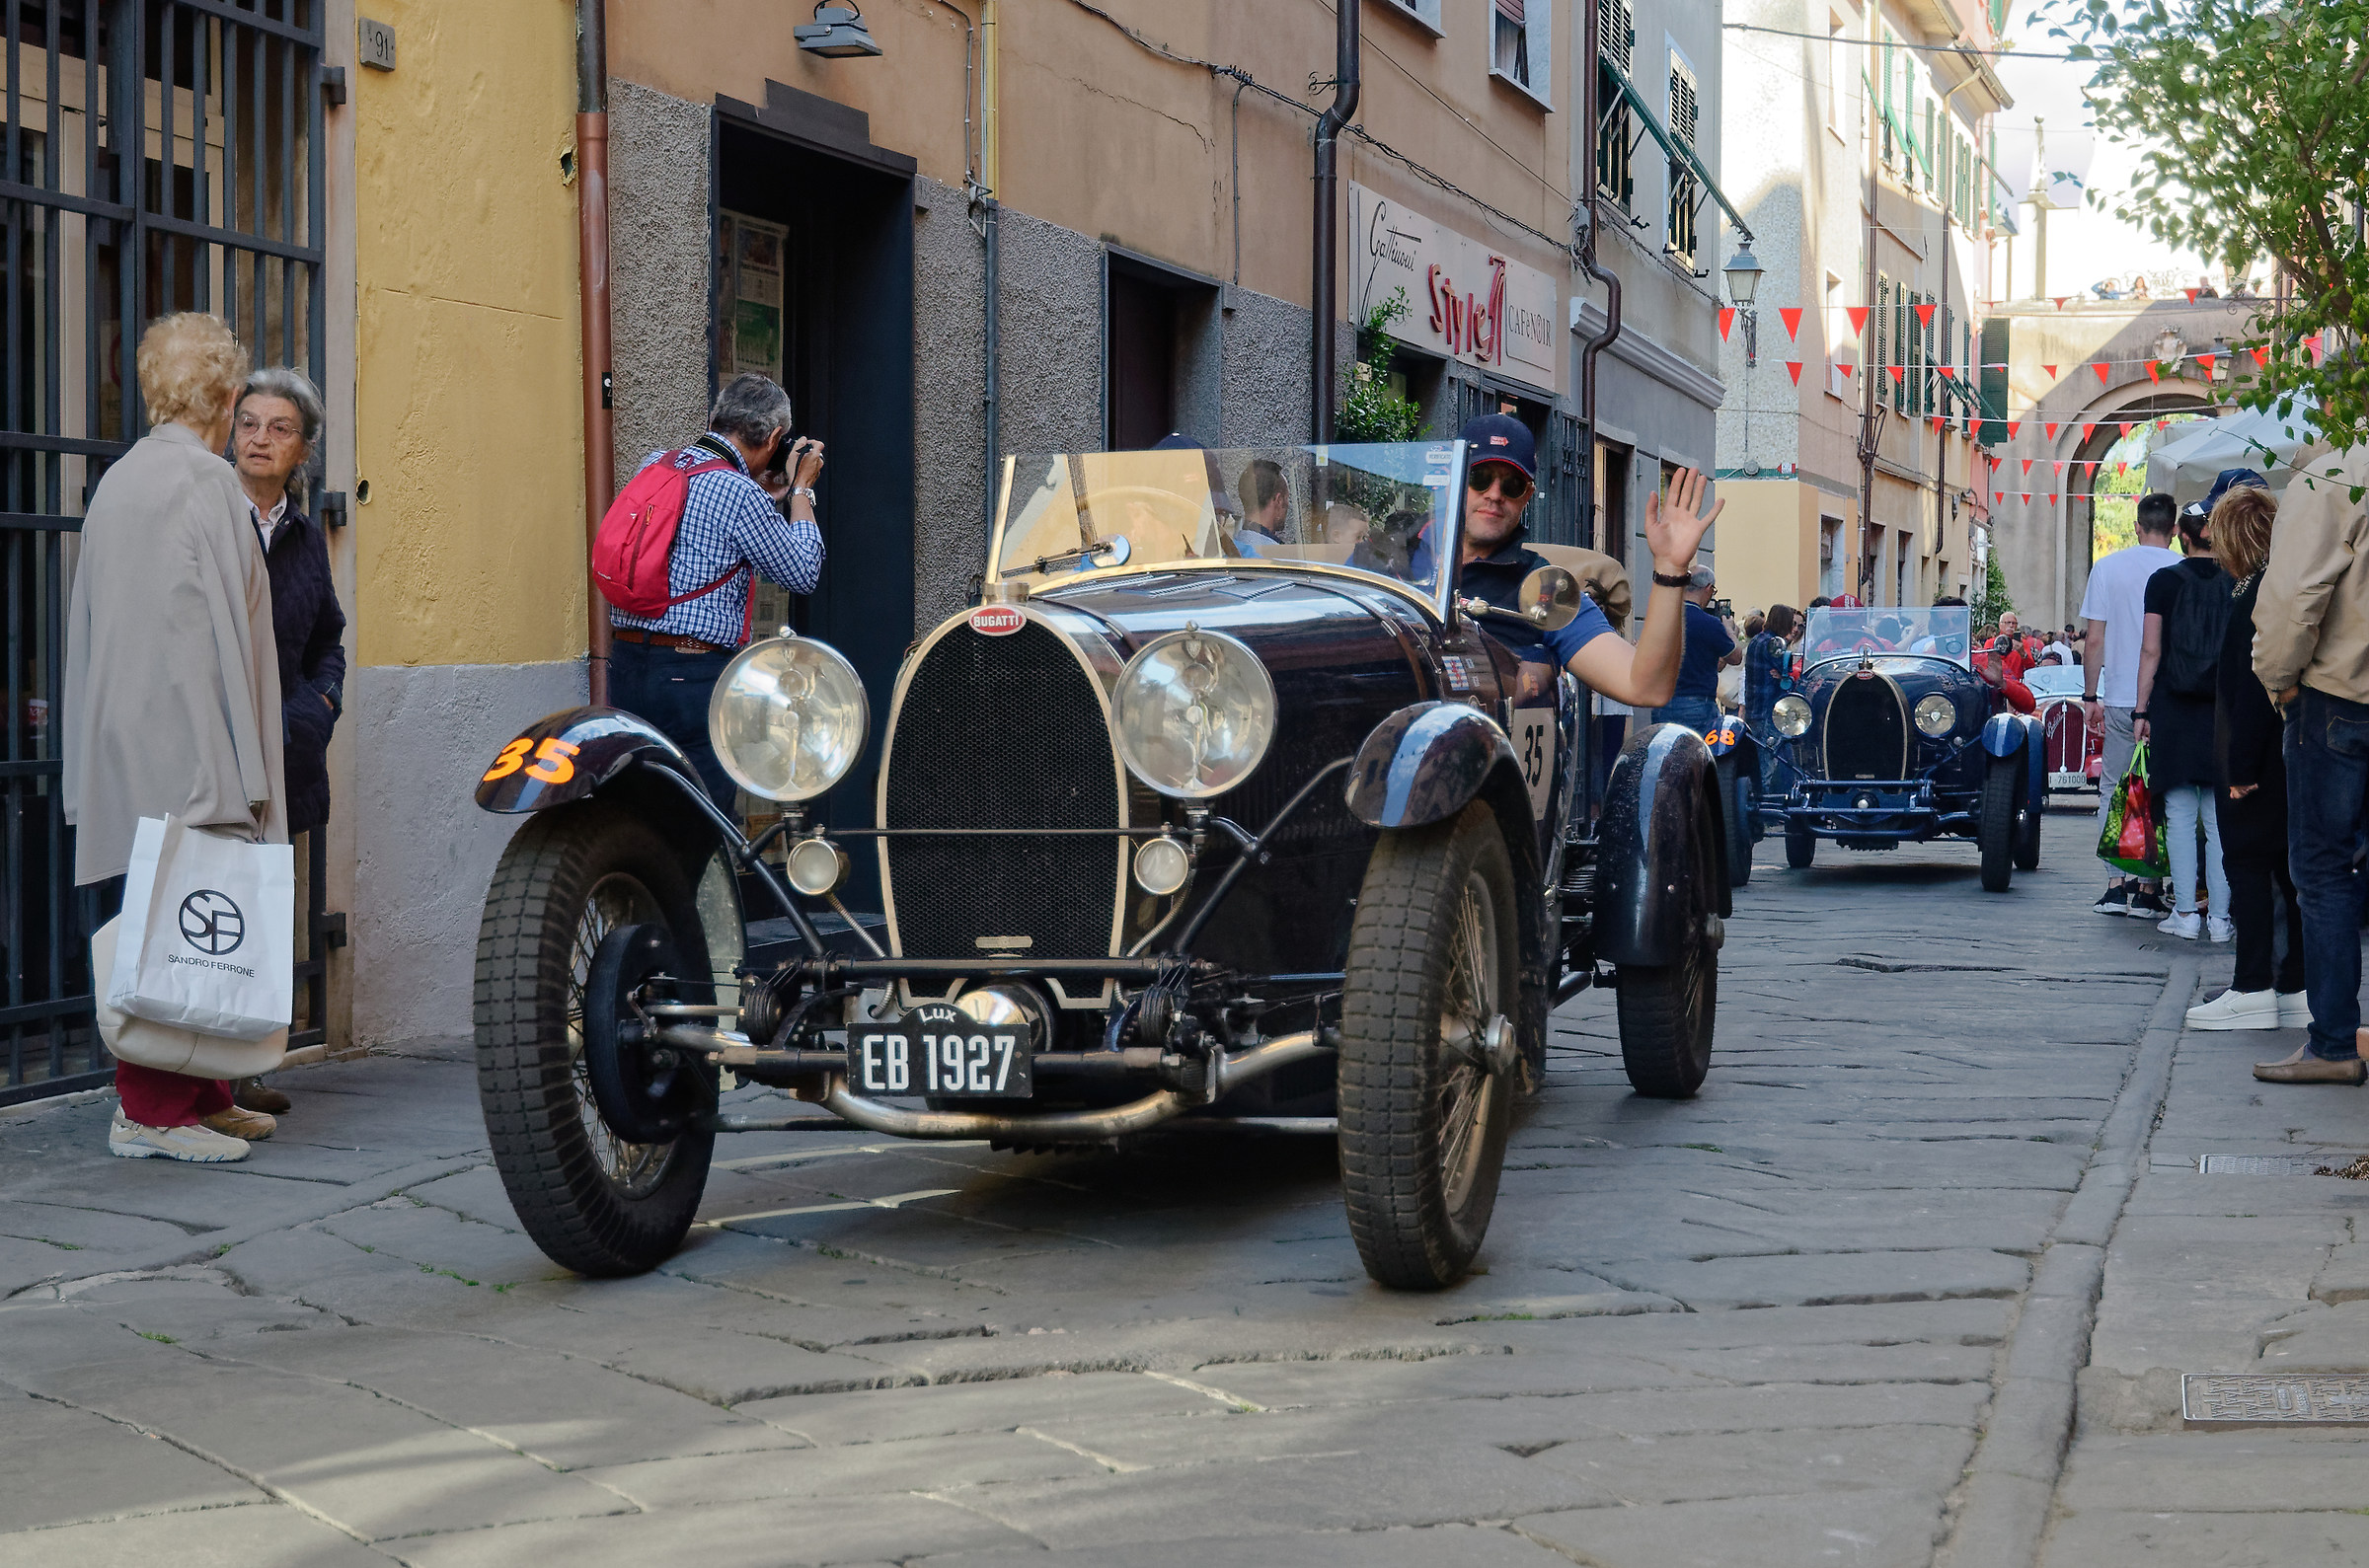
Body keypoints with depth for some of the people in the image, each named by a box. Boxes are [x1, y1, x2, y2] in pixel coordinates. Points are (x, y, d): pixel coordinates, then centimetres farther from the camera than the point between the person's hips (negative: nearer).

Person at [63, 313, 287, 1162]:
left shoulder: (115, 482, 15)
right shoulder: (207, 482, -9)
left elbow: (88, 626, 17)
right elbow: (223, 629, -14)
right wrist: (243, 771, -13)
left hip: (118, 745, 9)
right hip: (189, 748, -9)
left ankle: (198, 1095, 15)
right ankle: (155, 1108, -6)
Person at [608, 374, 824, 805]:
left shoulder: (652, 465, 9)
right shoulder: (743, 496, -13)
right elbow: (803, 574, 0)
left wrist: (768, 492, 25)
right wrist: (801, 491, 10)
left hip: (626, 663, 8)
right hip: (695, 674, -8)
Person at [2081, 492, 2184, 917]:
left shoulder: (2107, 567, 1)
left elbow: (2094, 640, 1)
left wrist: (2090, 695, 9)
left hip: (2120, 701, 1)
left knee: (2113, 790, 9)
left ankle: (2116, 886, 3)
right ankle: (2148, 890, 3)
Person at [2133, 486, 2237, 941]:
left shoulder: (2165, 581, -2)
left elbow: (2151, 651, -3)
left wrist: (2141, 710, 1)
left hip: (2174, 710, -1)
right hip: (2225, 712, 2)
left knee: (2180, 816, 2)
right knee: (2220, 819, 3)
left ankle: (2185, 915, 0)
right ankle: (2220, 917, 1)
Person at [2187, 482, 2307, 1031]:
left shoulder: (2258, 592, -16)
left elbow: (2254, 686, -20)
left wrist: (2242, 766, -18)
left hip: (2262, 758, -9)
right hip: (2296, 755, 9)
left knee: (2248, 865, -4)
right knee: (2293, 867, 10)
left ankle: (2253, 990, -4)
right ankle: (2299, 989, 13)